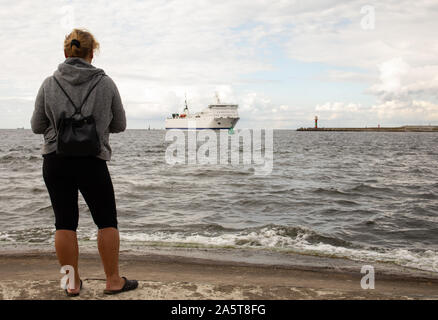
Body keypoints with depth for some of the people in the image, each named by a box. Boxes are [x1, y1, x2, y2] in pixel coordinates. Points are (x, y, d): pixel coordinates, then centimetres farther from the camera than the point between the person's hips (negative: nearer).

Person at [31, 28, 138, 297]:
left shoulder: (49, 84, 0)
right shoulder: (105, 83, -3)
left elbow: (37, 126, 5)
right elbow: (119, 125, 5)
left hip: (55, 161, 2)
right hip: (92, 162, -2)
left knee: (65, 223, 9)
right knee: (107, 221, 11)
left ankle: (73, 283, 17)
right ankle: (113, 281, 18)